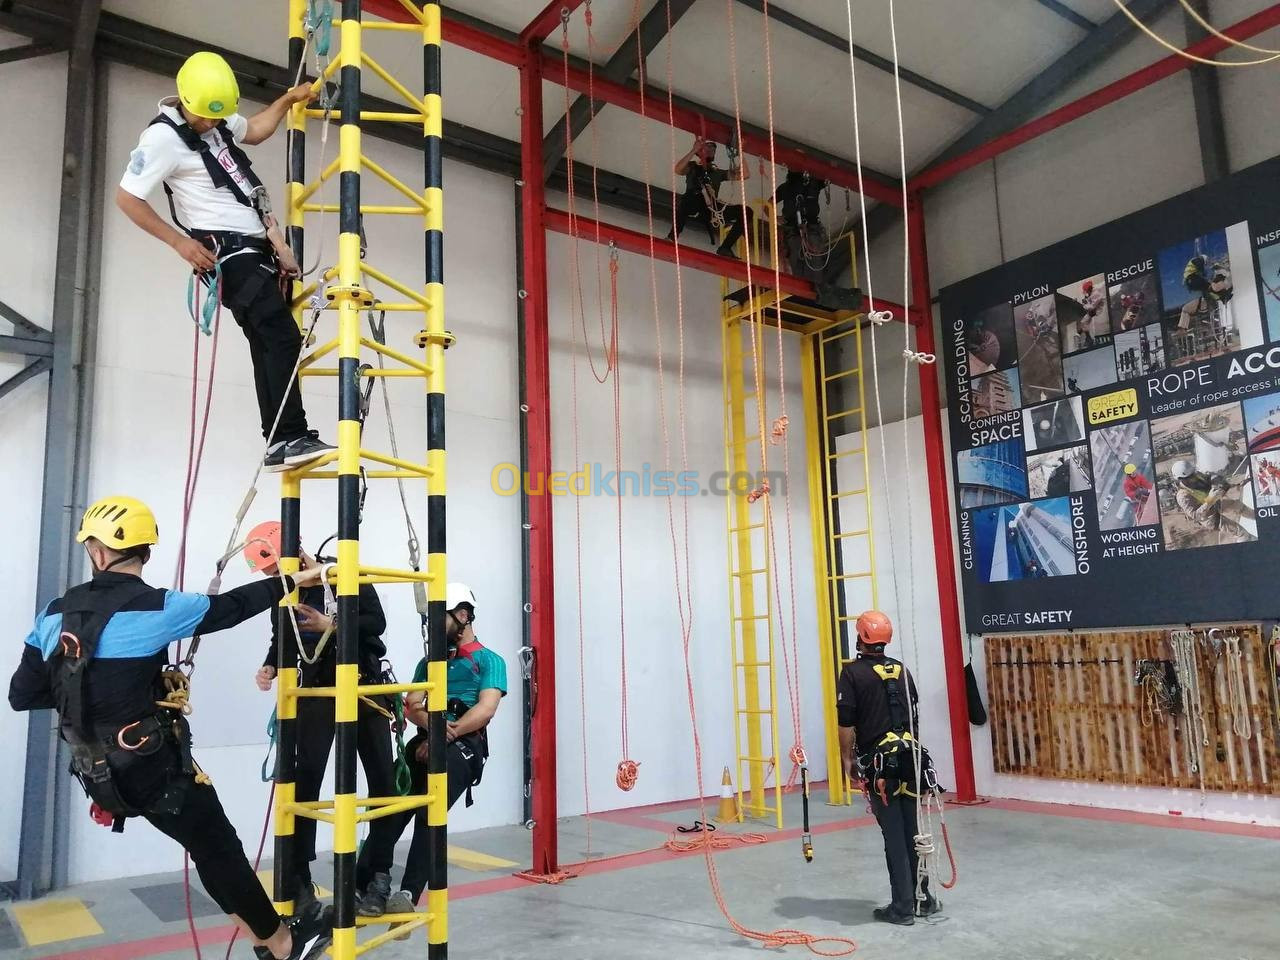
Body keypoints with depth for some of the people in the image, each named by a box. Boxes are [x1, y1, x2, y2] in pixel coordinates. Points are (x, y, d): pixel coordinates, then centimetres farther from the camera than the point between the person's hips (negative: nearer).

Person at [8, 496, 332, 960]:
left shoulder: (55, 613, 2)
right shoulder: (153, 607, -16)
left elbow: (21, 694, 7)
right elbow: (229, 607, -5)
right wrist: (290, 582, 7)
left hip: (97, 770, 7)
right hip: (152, 766, -7)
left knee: (209, 846, 18)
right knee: (219, 848, 9)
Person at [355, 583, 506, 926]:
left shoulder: (490, 661, 11)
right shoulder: (430, 661, 28)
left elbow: (485, 710, -4)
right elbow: (411, 706, 14)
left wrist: (445, 736, -14)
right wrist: (432, 725, -9)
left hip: (464, 746, -5)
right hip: (426, 741, 5)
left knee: (429, 814, -25)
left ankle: (408, 894, -29)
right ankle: (368, 886, -23)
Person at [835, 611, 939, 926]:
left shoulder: (853, 672, -7)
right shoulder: (900, 670, 10)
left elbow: (846, 723, -11)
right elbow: (915, 714, 16)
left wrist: (847, 759, 0)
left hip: (879, 761, -5)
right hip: (908, 758, 5)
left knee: (894, 835, 0)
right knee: (913, 830, 14)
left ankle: (903, 907, 5)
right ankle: (922, 898, 23)